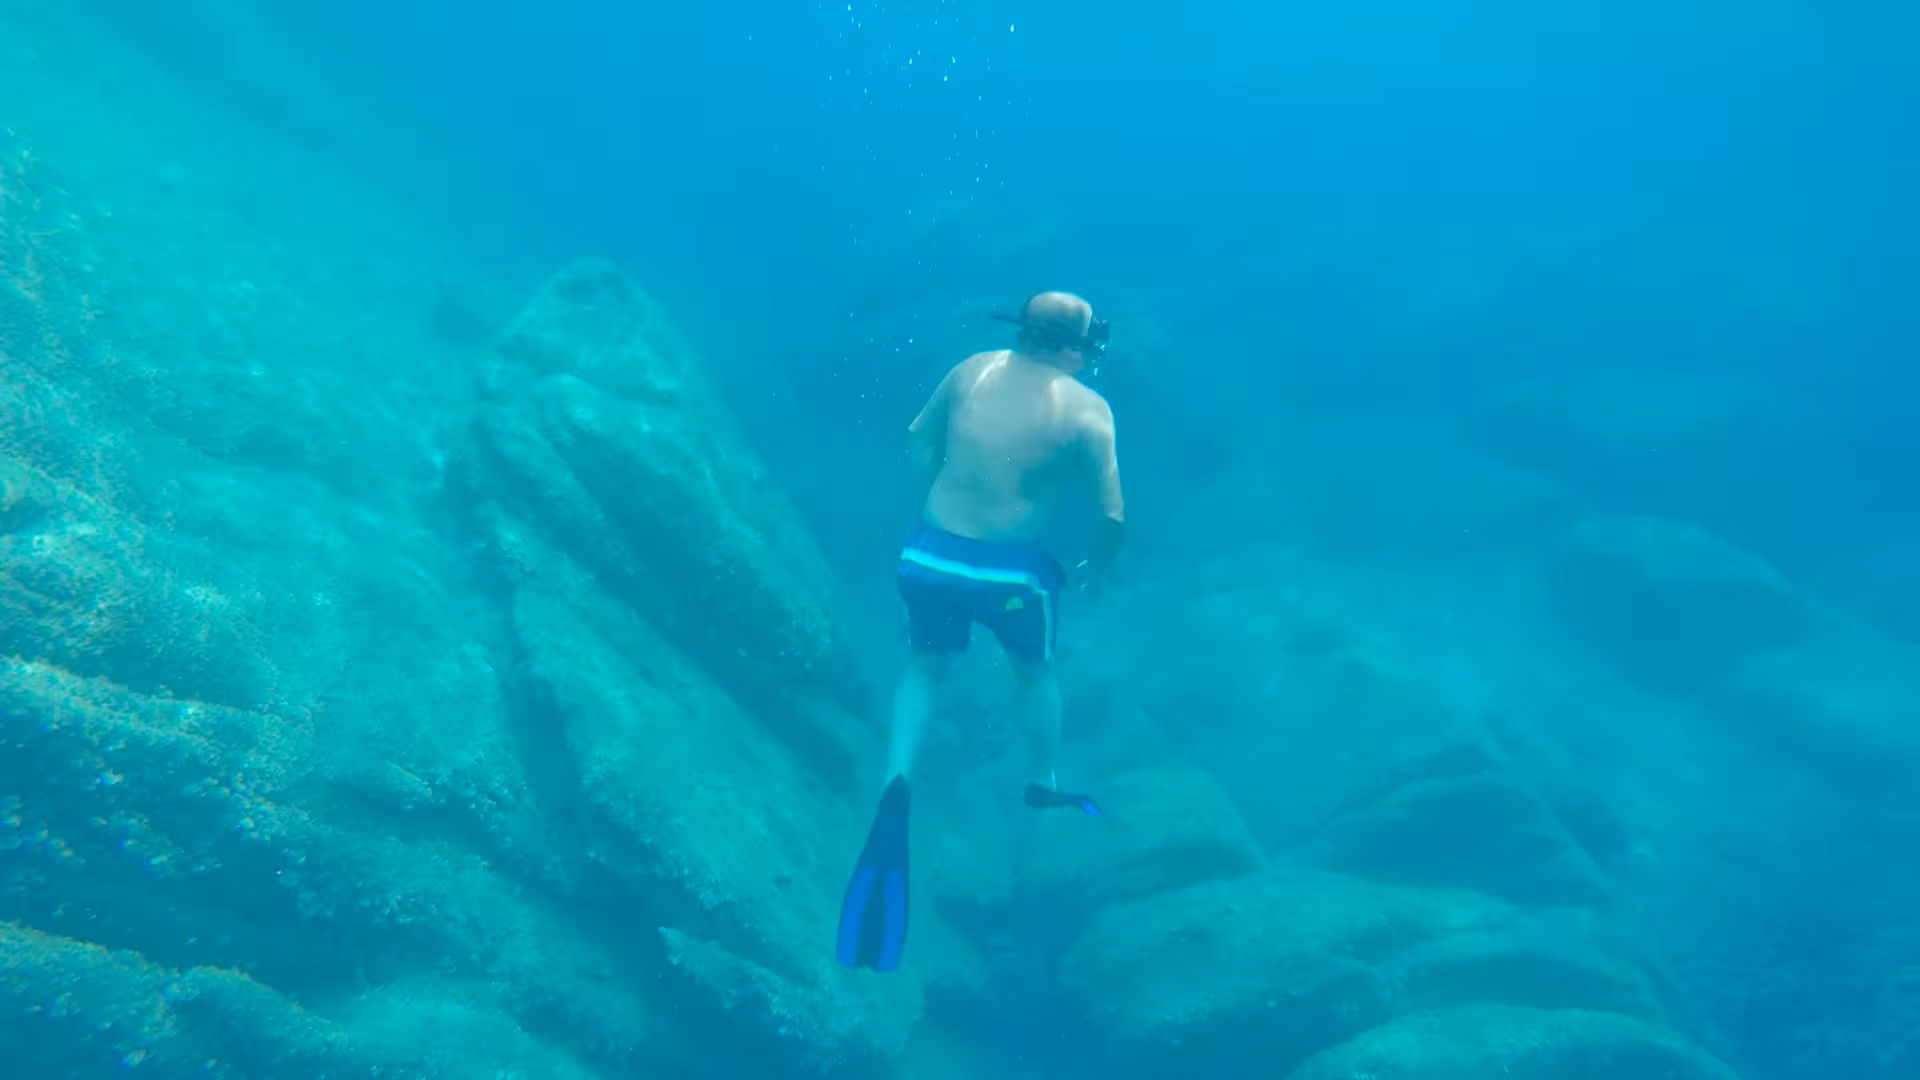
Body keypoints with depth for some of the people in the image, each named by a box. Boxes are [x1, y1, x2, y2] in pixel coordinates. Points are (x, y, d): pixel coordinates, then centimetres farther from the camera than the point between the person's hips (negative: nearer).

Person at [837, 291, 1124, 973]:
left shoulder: (972, 369, 3)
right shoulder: (1089, 408, -8)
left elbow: (919, 441, 13)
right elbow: (1112, 516, -9)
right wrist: (1094, 570, 9)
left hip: (932, 554, 3)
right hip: (1011, 571, -2)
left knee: (924, 668, 26)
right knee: (1034, 667, 27)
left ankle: (896, 787, 4)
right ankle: (1043, 789, 46)